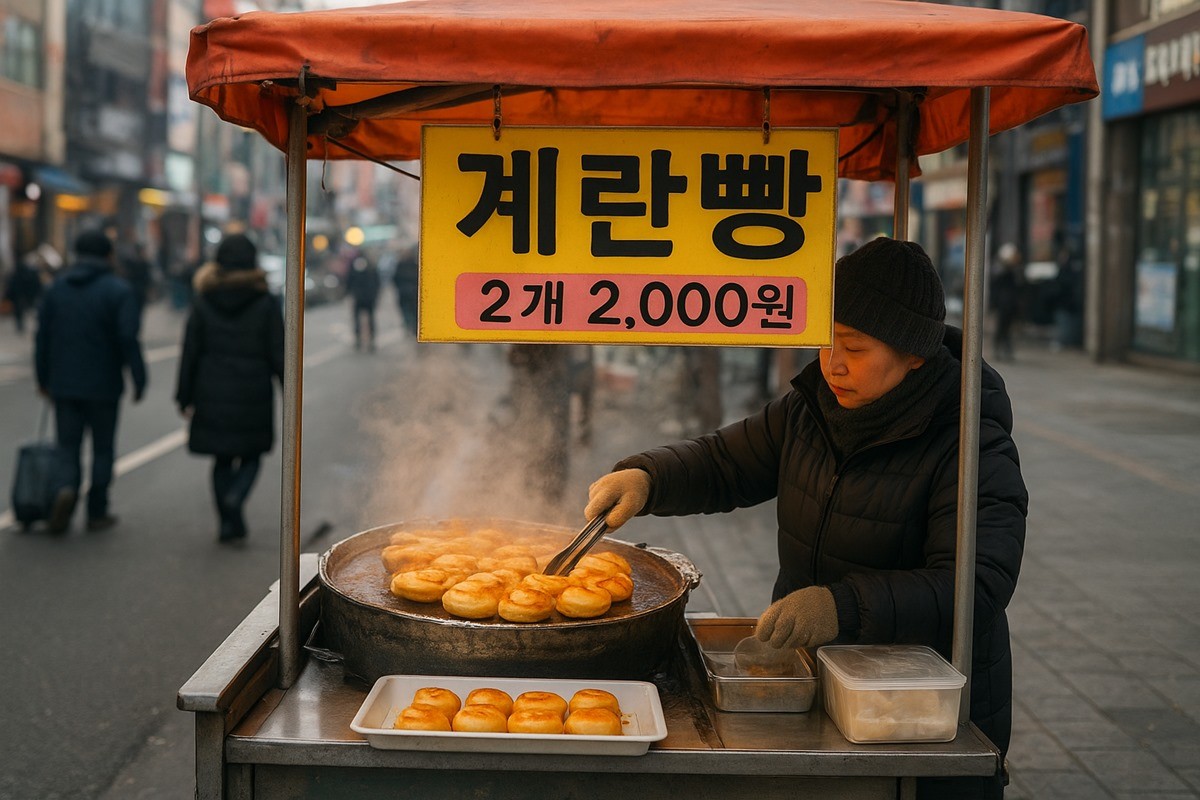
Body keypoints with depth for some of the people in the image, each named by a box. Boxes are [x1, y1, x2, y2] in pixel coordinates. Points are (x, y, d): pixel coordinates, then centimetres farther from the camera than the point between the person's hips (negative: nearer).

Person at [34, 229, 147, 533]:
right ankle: (97, 513, 13)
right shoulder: (118, 290, -7)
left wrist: (44, 379, 15)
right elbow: (129, 340, -14)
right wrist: (139, 380, -9)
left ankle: (65, 488, -20)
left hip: (64, 384, 3)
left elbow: (42, 337, 8)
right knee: (103, 449, 9)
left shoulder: (57, 287, 6)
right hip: (103, 385, -3)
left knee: (68, 446, 9)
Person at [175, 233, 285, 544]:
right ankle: (234, 498, -15)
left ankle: (228, 522, 11)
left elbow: (190, 352, 0)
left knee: (222, 460, 13)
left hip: (213, 393, 2)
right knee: (251, 456, 12)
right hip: (254, 393, -1)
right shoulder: (265, 302, -6)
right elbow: (278, 353, -4)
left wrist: (185, 396, 7)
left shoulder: (203, 300, -1)